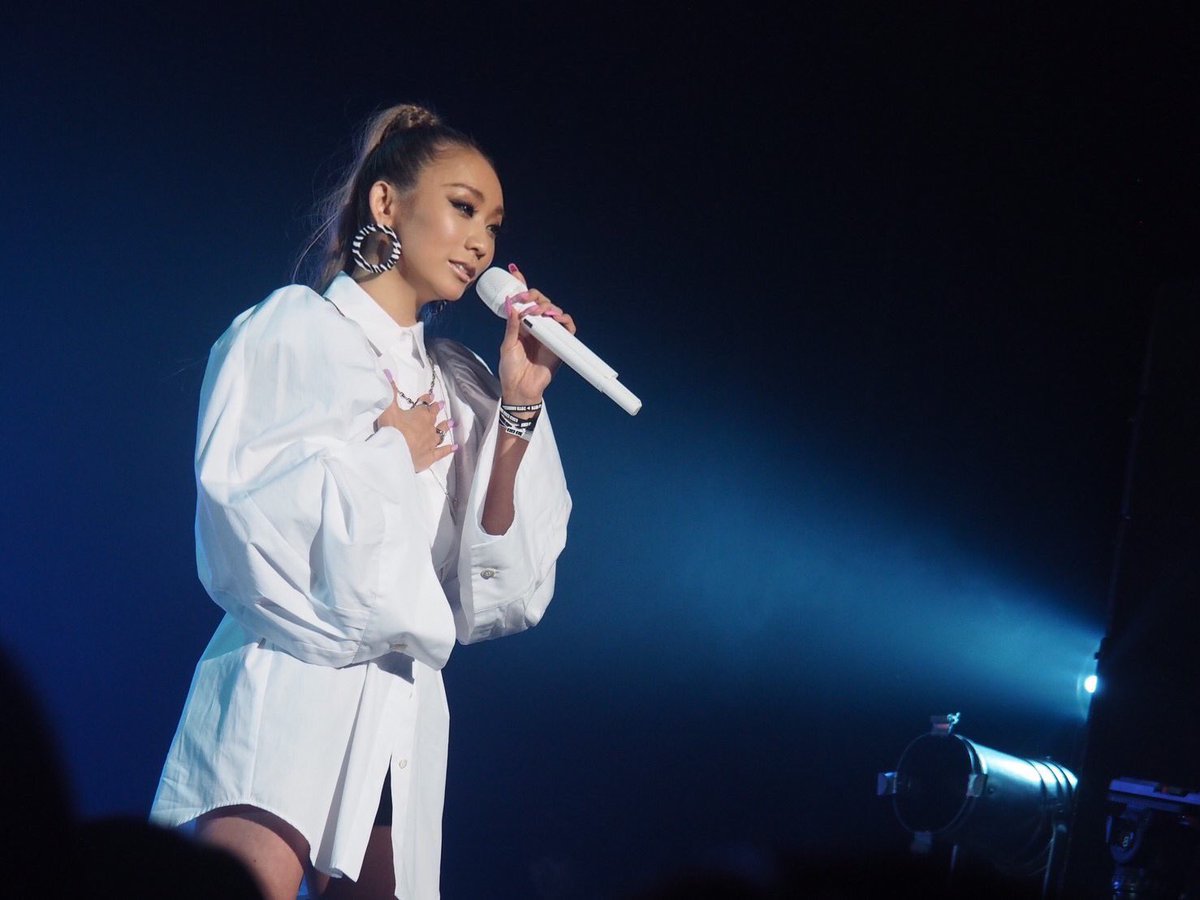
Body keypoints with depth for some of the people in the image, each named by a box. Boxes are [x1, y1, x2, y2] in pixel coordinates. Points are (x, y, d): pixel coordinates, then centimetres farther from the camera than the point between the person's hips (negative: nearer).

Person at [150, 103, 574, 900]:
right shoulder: (292, 328, 6)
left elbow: (493, 593, 8)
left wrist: (519, 407, 2)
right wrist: (392, 449, 1)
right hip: (287, 690, -5)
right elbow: (244, 500, -11)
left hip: (403, 724, 5)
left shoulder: (458, 384, 18)